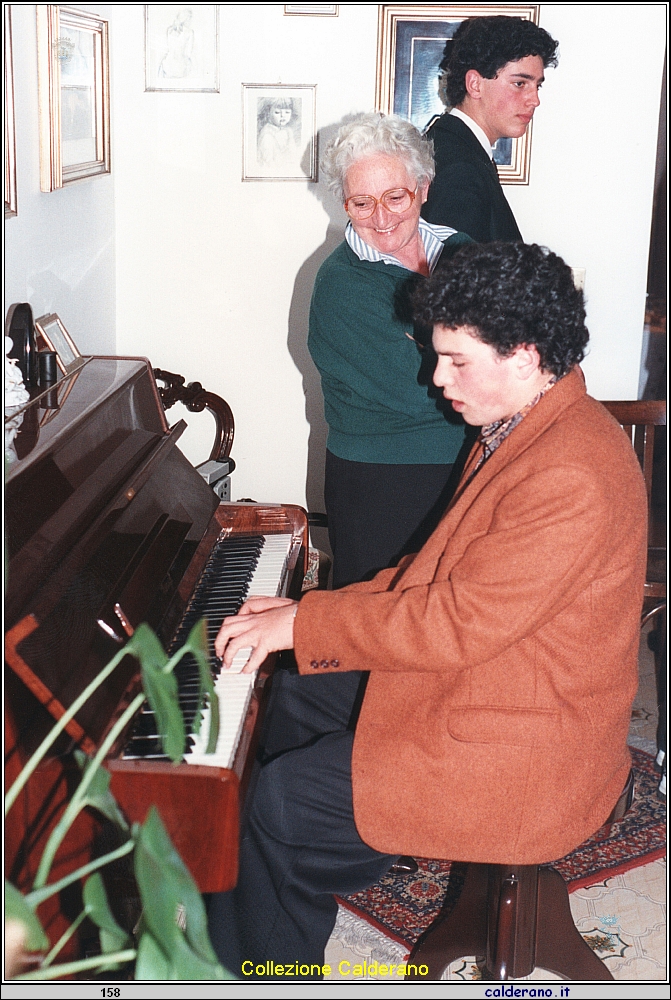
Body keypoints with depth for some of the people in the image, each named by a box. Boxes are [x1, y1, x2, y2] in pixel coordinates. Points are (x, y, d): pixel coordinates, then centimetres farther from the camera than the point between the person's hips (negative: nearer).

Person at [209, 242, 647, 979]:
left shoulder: (571, 476, -27)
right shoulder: (521, 429, 7)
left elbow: (452, 625, -27)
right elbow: (440, 575, 11)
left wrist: (301, 625, -17)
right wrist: (309, 613, 3)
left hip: (523, 756, -10)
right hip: (484, 689, 10)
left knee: (286, 799, -10)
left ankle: (263, 958, 17)